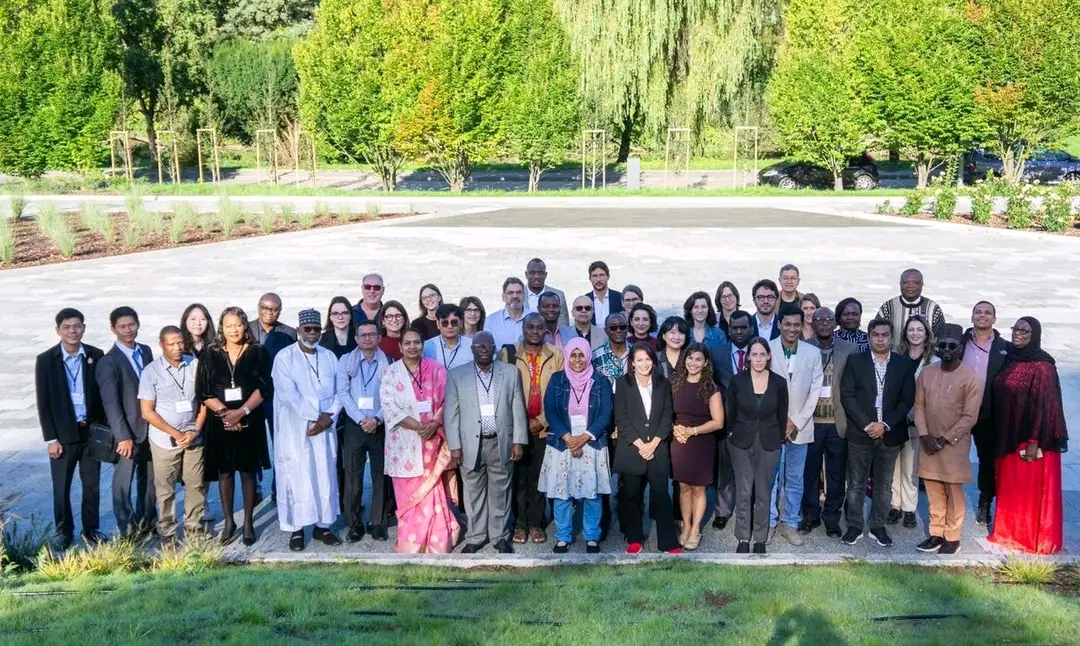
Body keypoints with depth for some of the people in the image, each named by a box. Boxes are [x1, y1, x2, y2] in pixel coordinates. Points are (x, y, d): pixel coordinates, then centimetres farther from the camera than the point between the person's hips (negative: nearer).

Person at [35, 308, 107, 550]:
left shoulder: (96, 356, -1)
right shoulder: (45, 360, -6)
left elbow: (103, 394, 5)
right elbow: (43, 403, -5)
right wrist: (50, 439, -8)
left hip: (92, 431, 2)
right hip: (63, 434, -1)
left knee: (92, 486, 10)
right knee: (61, 487, 9)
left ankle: (91, 530, 24)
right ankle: (63, 532, 23)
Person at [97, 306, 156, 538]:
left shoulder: (146, 351, 6)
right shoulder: (108, 362, -12)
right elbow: (111, 402, -17)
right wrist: (123, 436, -21)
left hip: (150, 428, 6)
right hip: (128, 432, -6)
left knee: (149, 479, 16)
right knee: (123, 483, 2)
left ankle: (148, 523, 30)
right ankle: (128, 532, 13)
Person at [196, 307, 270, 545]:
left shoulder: (256, 353, 1)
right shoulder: (210, 355, 3)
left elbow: (262, 388, -5)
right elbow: (203, 392, -1)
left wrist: (241, 412, -16)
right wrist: (224, 412, -14)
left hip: (249, 421, -1)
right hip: (219, 422, 1)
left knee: (248, 471, 5)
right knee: (224, 472, 6)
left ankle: (248, 523, 14)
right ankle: (228, 522, 18)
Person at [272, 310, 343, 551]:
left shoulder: (330, 357, 11)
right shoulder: (285, 357, -4)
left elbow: (339, 391, 8)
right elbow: (288, 393, -14)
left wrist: (329, 416, -8)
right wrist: (315, 416, -15)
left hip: (325, 428, 4)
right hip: (295, 429, -4)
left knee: (325, 476, 5)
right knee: (297, 477, -2)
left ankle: (323, 525, 14)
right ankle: (296, 529, 5)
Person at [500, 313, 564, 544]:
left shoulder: (556, 355, 2)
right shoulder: (508, 353, -1)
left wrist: (543, 420, -6)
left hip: (545, 427, 1)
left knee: (539, 477, 6)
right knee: (518, 476, 4)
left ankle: (536, 523, 15)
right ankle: (519, 524, 13)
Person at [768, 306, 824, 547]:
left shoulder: (813, 353, 2)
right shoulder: (768, 349, -6)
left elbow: (815, 391, 2)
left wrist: (796, 422, -6)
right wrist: (779, 422, -9)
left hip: (800, 426, 2)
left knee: (795, 479, 9)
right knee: (771, 477, 5)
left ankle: (790, 523, 19)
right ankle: (770, 522, 16)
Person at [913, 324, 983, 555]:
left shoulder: (971, 378, -10)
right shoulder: (926, 373, 3)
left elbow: (969, 417, -11)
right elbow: (919, 406, 5)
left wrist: (944, 440, -14)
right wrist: (924, 435, -7)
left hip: (955, 445, -4)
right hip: (929, 443, 4)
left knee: (954, 493, 4)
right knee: (934, 492, 10)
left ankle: (953, 538, 13)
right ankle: (936, 534, 20)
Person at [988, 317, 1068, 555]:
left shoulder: (1042, 366, -15)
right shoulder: (1011, 360, 7)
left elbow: (1045, 405, -17)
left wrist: (1035, 442, -19)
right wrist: (1000, 436, 10)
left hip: (1031, 438, -7)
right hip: (1009, 436, 7)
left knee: (1033, 488, 3)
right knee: (1010, 487, 15)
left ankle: (1036, 538, 15)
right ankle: (1010, 532, 27)